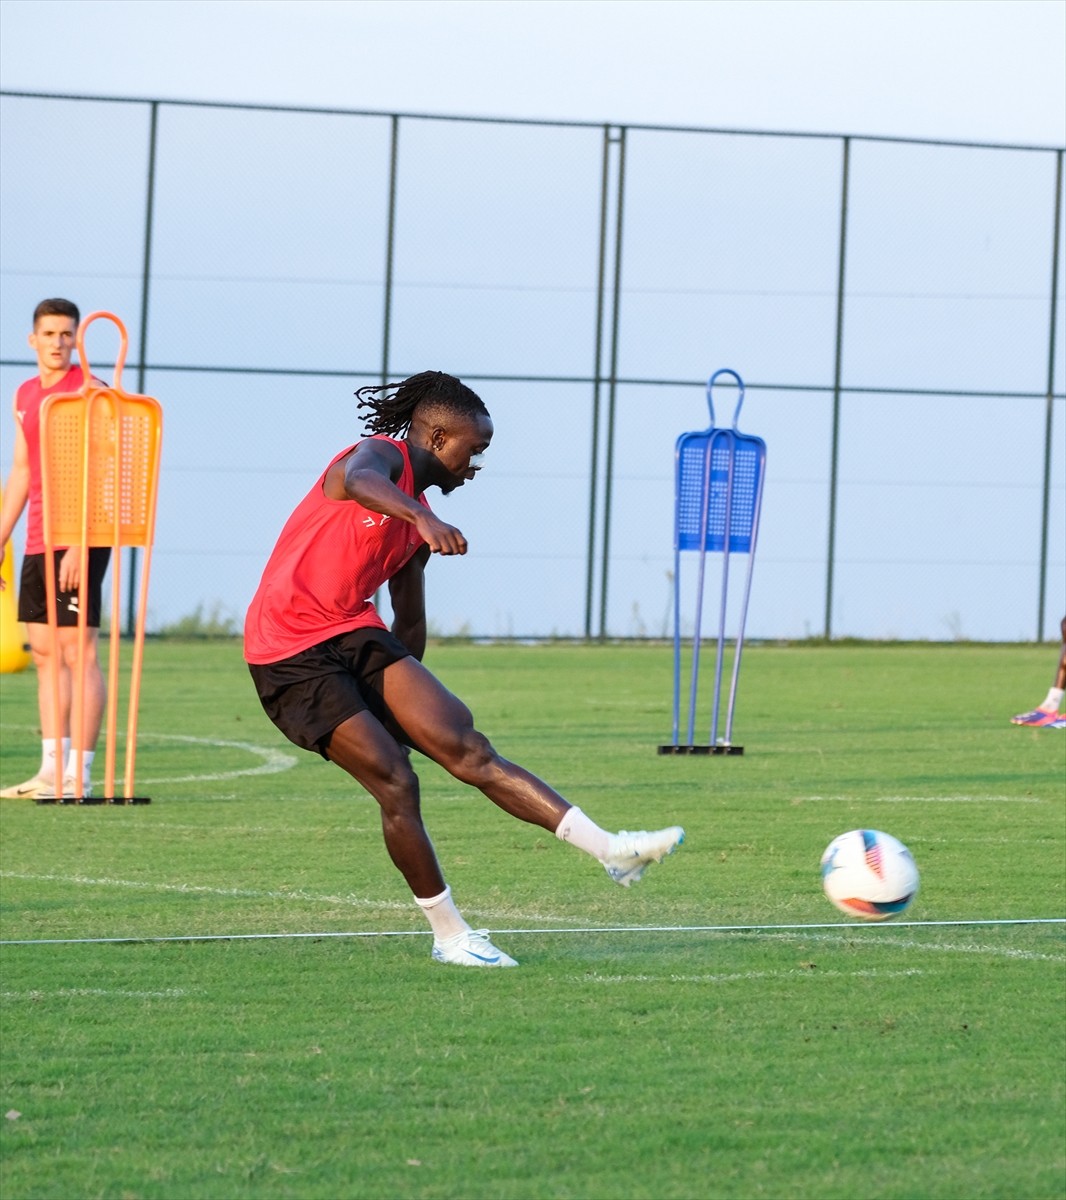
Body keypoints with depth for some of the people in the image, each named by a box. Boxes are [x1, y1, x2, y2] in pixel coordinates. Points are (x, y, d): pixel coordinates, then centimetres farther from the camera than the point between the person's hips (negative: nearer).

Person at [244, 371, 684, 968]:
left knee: (468, 749, -7)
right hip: (290, 656, -8)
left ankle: (610, 849, -18)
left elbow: (410, 624, 28)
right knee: (395, 782, -14)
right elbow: (358, 482, -34)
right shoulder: (382, 454, -7)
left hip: (357, 638, 8)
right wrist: (423, 520, -52)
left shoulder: (418, 525, 18)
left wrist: (405, 703, 32)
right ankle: (449, 935, -1)